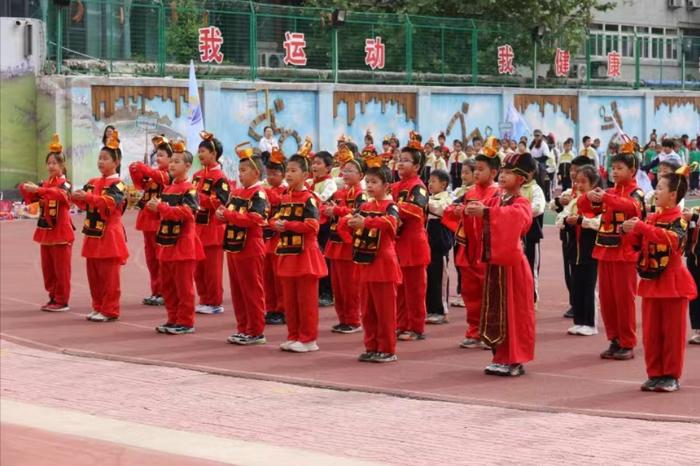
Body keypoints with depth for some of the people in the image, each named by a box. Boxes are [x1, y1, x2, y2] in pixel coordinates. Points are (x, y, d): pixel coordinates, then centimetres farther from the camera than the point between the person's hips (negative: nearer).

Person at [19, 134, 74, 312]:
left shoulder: (65, 184, -9)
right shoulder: (44, 184, 12)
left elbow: (60, 194, -32)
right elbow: (31, 199, 5)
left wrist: (38, 189, -43)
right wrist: (26, 189, -16)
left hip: (61, 233, -7)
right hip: (45, 232, 7)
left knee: (61, 269, -2)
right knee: (47, 268, 11)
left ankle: (62, 301, 4)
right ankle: (53, 298, 21)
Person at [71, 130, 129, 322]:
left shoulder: (118, 185, -10)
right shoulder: (93, 183, 12)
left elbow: (109, 203, -26)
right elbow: (85, 204, 9)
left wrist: (88, 196, -35)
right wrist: (78, 197, -13)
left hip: (109, 235, -8)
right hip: (93, 234, 8)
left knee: (109, 275, -4)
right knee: (93, 274, 12)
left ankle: (110, 310, 1)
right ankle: (98, 307, 21)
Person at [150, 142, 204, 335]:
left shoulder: (189, 190, -10)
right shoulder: (166, 189, 13)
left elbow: (186, 211, -25)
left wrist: (160, 207, -28)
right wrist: (152, 206, -1)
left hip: (182, 244, -8)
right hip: (166, 243, 8)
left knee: (183, 285, -3)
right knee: (167, 284, 12)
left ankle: (185, 322, 3)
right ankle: (173, 319, 21)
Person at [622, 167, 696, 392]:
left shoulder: (679, 220, -11)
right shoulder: (651, 218, 8)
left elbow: (672, 239, -31)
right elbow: (638, 245, 12)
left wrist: (642, 227, -35)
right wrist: (633, 231, -8)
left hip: (672, 282, -6)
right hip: (651, 281, 6)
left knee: (672, 331, 2)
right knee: (650, 331, 8)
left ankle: (671, 376, 8)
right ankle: (655, 374, 16)